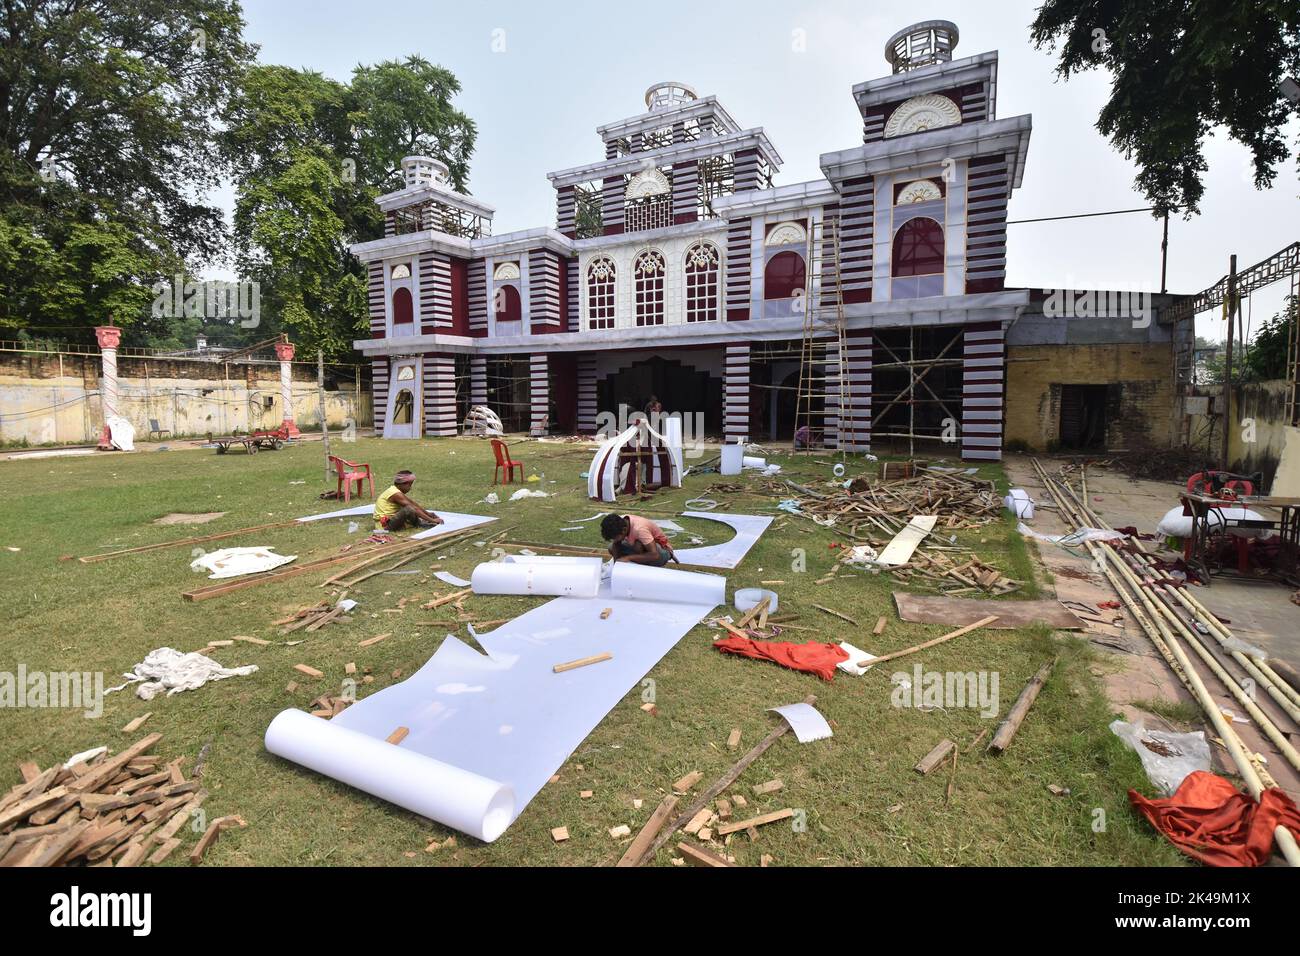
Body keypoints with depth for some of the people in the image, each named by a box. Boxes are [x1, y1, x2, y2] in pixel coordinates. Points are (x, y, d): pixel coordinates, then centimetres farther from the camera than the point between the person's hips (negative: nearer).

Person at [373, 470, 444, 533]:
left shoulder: (395, 489, 9)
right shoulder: (396, 494, -20)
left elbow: (414, 503, 16)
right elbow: (415, 509, -22)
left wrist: (428, 513, 16)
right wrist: (432, 520, -20)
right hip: (384, 525, -11)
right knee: (409, 509, -28)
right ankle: (419, 524, -3)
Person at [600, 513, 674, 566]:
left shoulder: (639, 529, -37)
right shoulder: (618, 522, -17)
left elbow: (655, 555, -40)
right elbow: (615, 544, -5)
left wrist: (628, 558, -38)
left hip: (661, 549, -8)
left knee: (639, 545, -37)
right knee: (611, 547, -8)